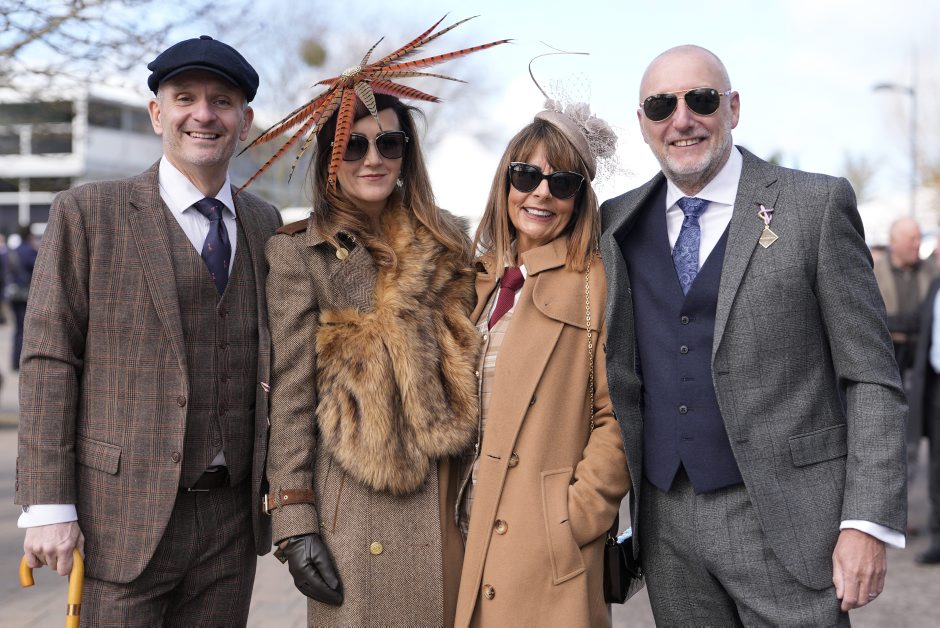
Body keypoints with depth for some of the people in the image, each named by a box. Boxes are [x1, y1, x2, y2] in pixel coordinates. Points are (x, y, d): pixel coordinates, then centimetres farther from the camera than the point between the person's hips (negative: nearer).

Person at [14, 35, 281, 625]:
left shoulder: (265, 224, 10)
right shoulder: (87, 214, -2)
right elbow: (49, 362, -6)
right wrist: (47, 506, -11)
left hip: (234, 515, 4)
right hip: (124, 517, -4)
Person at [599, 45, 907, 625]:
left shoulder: (817, 205, -4)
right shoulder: (619, 224, 7)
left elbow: (872, 378, -5)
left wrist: (869, 522, -12)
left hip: (782, 522, -3)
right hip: (666, 522, 4)